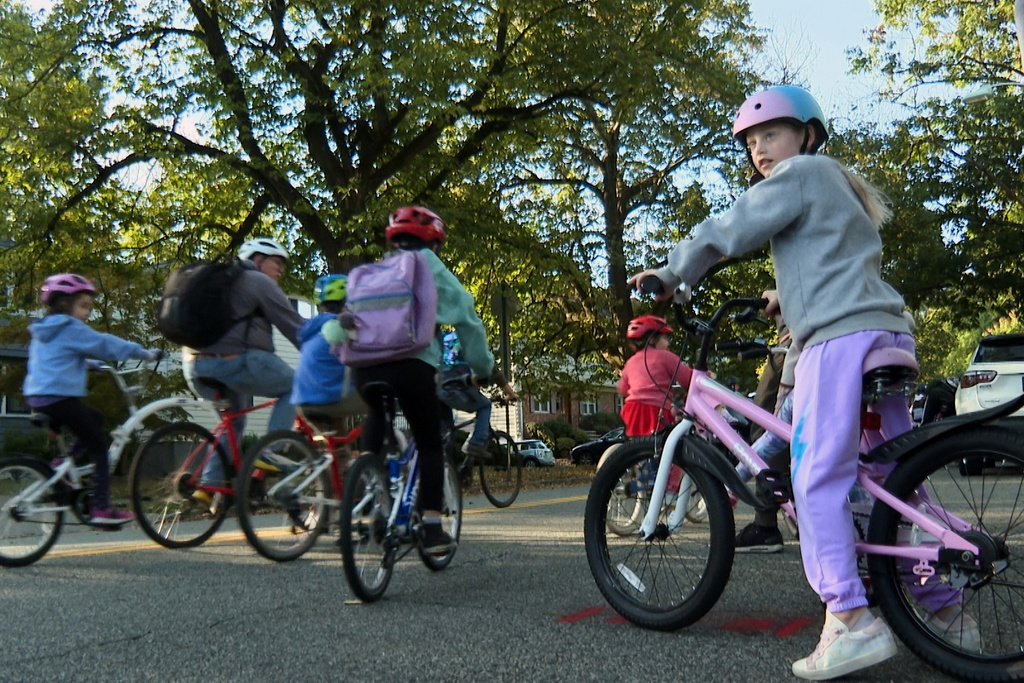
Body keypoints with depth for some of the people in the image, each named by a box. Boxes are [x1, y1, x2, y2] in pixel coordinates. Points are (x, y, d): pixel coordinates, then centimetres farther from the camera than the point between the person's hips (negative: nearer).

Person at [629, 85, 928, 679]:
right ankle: (942, 608, 16)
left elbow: (725, 232, -5)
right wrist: (789, 296, 40)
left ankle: (850, 619, -15)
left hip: (841, 336, -10)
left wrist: (667, 275, 4)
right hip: (890, 331, 10)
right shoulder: (840, 184, 29)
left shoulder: (803, 172, 2)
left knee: (818, 478, -11)